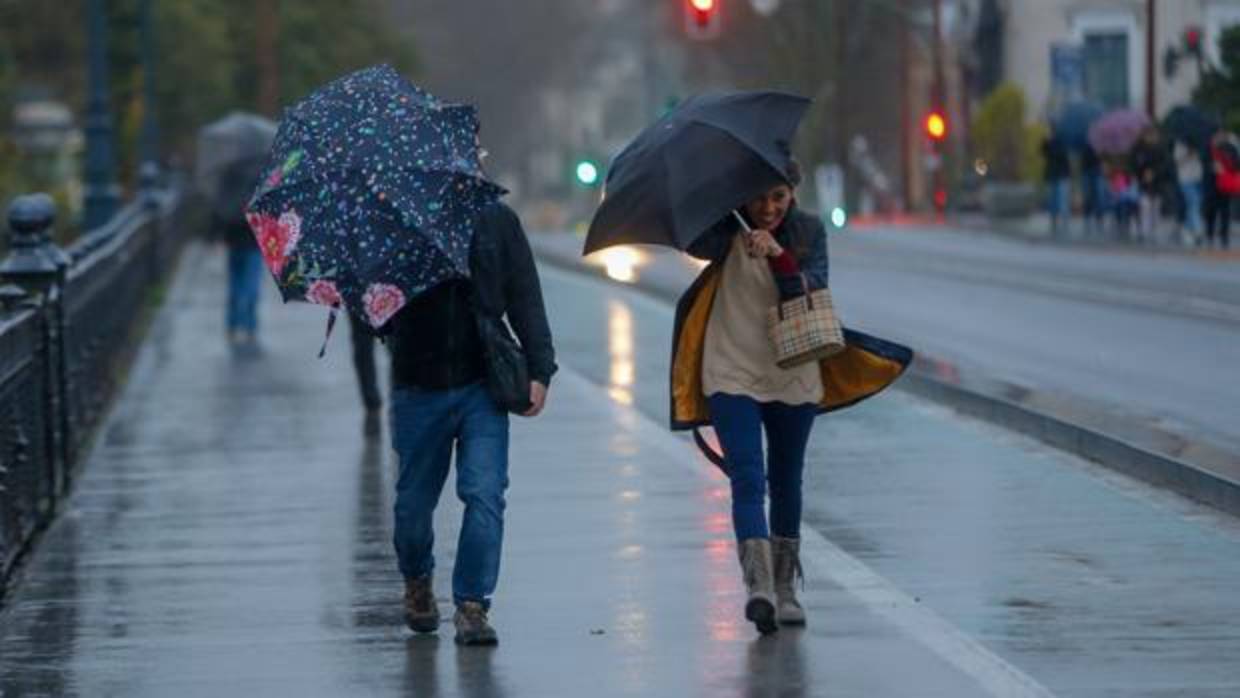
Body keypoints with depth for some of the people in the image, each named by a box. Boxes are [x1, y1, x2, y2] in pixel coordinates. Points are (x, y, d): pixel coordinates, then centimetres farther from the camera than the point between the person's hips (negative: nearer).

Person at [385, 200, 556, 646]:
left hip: (482, 388, 0)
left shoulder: (496, 221, 4)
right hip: (418, 389, 0)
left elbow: (525, 297, 7)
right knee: (414, 501, 10)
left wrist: (539, 370, 0)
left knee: (485, 494, -13)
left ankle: (472, 605, -5)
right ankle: (416, 581, 38)